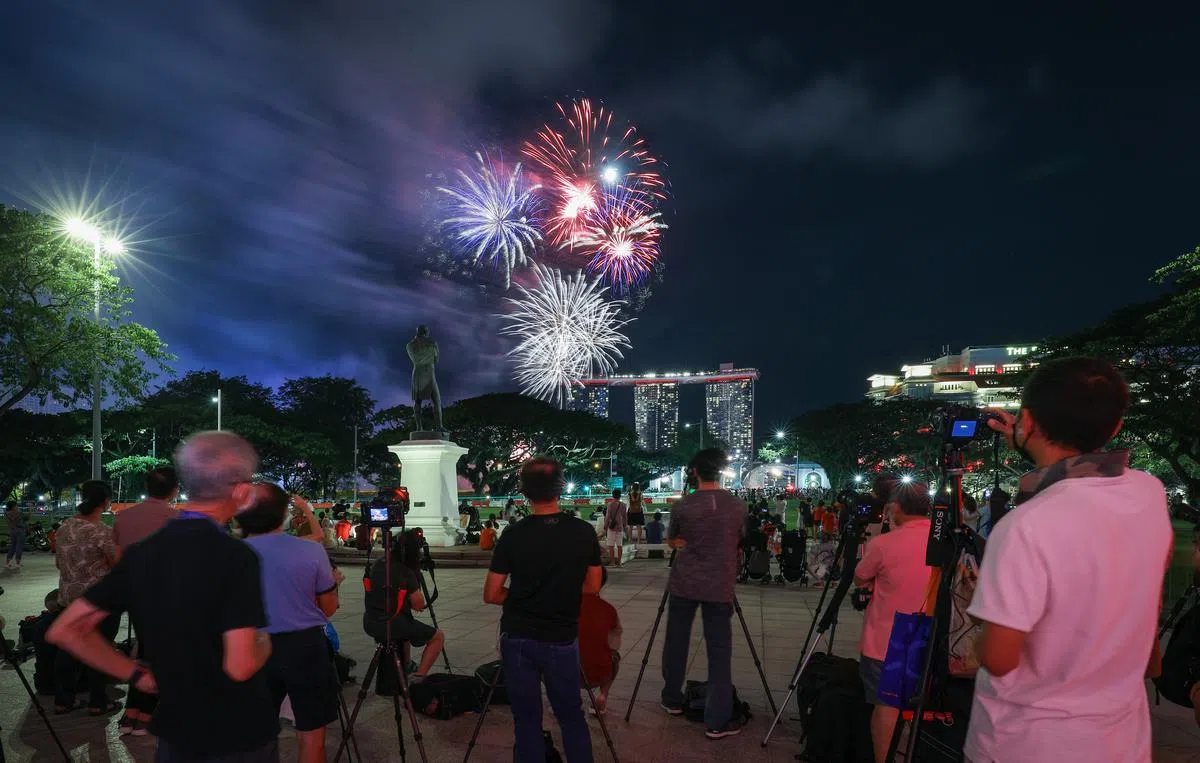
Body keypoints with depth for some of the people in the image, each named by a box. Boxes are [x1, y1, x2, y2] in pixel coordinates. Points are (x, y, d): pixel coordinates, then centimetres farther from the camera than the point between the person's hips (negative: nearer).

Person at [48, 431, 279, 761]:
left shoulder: (140, 553, -2)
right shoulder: (236, 556, -22)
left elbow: (65, 630, 4)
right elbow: (240, 666, -27)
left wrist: (138, 675, 6)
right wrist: (265, 643, -6)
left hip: (176, 731, 5)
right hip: (240, 736, -5)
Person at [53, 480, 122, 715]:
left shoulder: (64, 527, 4)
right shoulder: (101, 531, -20)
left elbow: (58, 562, 16)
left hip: (69, 597, 7)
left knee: (68, 647, 15)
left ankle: (62, 700, 23)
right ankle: (97, 702, 12)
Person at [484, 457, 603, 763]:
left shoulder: (513, 534, -11)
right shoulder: (584, 532, -7)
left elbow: (491, 595, -5)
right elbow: (592, 587, 5)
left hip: (518, 639, 0)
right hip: (562, 640, 1)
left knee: (527, 718, 11)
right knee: (571, 715, 16)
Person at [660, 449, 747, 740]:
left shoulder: (682, 506, -7)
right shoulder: (738, 507, -3)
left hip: (683, 584, 0)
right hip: (720, 587, 0)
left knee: (676, 642, 16)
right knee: (719, 652, 3)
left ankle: (672, 699, 29)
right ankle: (717, 721, 3)